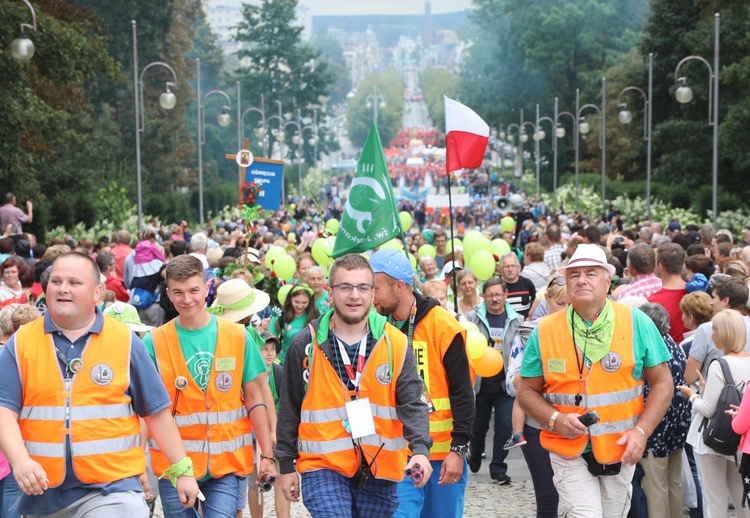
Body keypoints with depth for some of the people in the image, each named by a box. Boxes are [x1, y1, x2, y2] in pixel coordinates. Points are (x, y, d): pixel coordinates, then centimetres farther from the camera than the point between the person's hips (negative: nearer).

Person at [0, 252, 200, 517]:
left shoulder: (125, 340, 1)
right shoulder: (21, 341, 3)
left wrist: (182, 470, 3)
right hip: (43, 492, 2)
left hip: (112, 489, -2)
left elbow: (156, 411, 4)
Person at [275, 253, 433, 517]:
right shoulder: (305, 344, -2)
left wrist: (420, 449, -21)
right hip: (323, 467, -2)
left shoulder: (395, 343, -1)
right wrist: (286, 464, 5)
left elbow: (412, 402, -5)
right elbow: (289, 408, 4)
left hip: (380, 468, 2)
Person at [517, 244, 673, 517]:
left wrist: (642, 430, -12)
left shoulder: (637, 323, -5)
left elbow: (662, 383, 0)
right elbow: (527, 391, 2)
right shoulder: (545, 331, -4)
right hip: (569, 451, -1)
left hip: (620, 450, 2)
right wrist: (555, 419, -16)